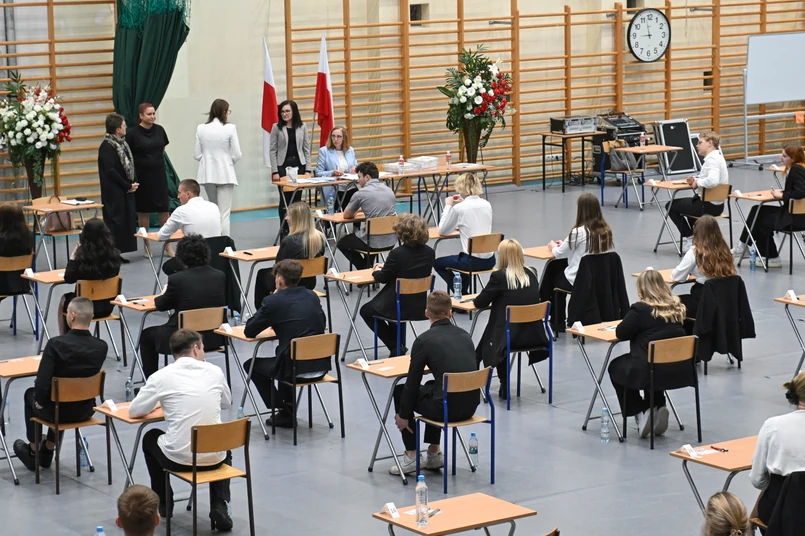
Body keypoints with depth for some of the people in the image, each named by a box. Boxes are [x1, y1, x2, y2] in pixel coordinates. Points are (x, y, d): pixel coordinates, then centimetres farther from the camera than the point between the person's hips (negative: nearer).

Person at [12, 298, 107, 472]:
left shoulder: (56, 344, -26)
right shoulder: (101, 347, -13)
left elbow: (42, 383, -26)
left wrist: (39, 401, -4)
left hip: (59, 411, -4)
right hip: (86, 410, 4)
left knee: (31, 394, 31)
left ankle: (33, 452, 42)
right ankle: (48, 450, 49)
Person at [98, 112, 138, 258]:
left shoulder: (123, 143, 12)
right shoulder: (106, 146, -16)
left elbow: (130, 164, 16)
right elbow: (111, 171, -20)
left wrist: (134, 183, 0)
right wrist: (128, 186, -14)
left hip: (126, 191, 9)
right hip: (114, 193, -9)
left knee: (127, 221, 9)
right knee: (115, 221, -5)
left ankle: (119, 253, 16)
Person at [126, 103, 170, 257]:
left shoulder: (159, 130, 2)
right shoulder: (133, 133, -11)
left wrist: (157, 161, 12)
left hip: (159, 175, 3)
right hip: (142, 176, -3)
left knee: (164, 209, 2)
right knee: (143, 210, 6)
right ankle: (146, 245, 16)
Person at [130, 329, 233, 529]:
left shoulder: (161, 376, -6)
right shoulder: (215, 371, 3)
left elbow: (135, 411, 3)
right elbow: (226, 403, 21)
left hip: (178, 458, -2)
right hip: (214, 458, 2)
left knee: (151, 438, 32)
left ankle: (163, 503, 37)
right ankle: (220, 506, 16)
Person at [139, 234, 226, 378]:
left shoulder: (177, 279, -16)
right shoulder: (220, 276, -4)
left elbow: (161, 305, -1)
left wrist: (164, 294, 24)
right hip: (214, 337, 5)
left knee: (146, 336, 24)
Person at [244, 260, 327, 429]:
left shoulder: (272, 301, -7)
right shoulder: (313, 296, 9)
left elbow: (249, 332, 3)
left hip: (295, 369, -6)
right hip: (320, 366, 6)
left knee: (251, 365, 21)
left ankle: (285, 412, 17)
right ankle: (289, 411, 35)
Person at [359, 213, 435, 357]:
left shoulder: (397, 253, -23)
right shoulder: (429, 253, -5)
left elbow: (383, 278, -9)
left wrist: (377, 271, 14)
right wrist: (387, 267, 16)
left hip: (399, 307, -6)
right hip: (419, 307, 6)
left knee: (366, 311, 23)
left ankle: (396, 347, 12)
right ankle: (399, 345, 30)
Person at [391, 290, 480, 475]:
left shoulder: (424, 340, -6)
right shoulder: (465, 335, 12)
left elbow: (413, 382, -1)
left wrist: (403, 415, 12)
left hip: (447, 407, -6)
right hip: (471, 405, 6)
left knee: (401, 391, 21)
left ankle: (411, 456, 19)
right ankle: (434, 453, 33)